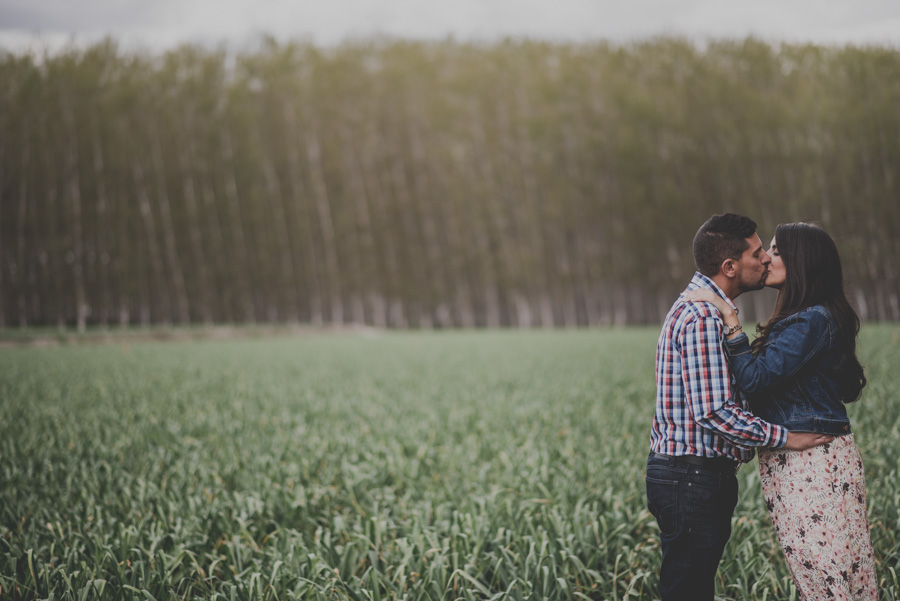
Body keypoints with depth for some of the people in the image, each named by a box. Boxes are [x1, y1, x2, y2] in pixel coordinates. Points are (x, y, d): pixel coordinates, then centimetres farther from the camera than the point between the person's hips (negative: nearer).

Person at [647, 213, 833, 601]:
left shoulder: (702, 309, 16)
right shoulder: (702, 318, -19)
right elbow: (715, 412, -24)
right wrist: (784, 438, -16)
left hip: (694, 479, 11)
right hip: (692, 479, -11)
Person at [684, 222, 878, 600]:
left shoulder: (814, 320, -15)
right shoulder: (800, 319, 16)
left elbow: (755, 377, -21)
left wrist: (731, 323, -18)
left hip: (811, 464, -10)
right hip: (792, 462, 10)